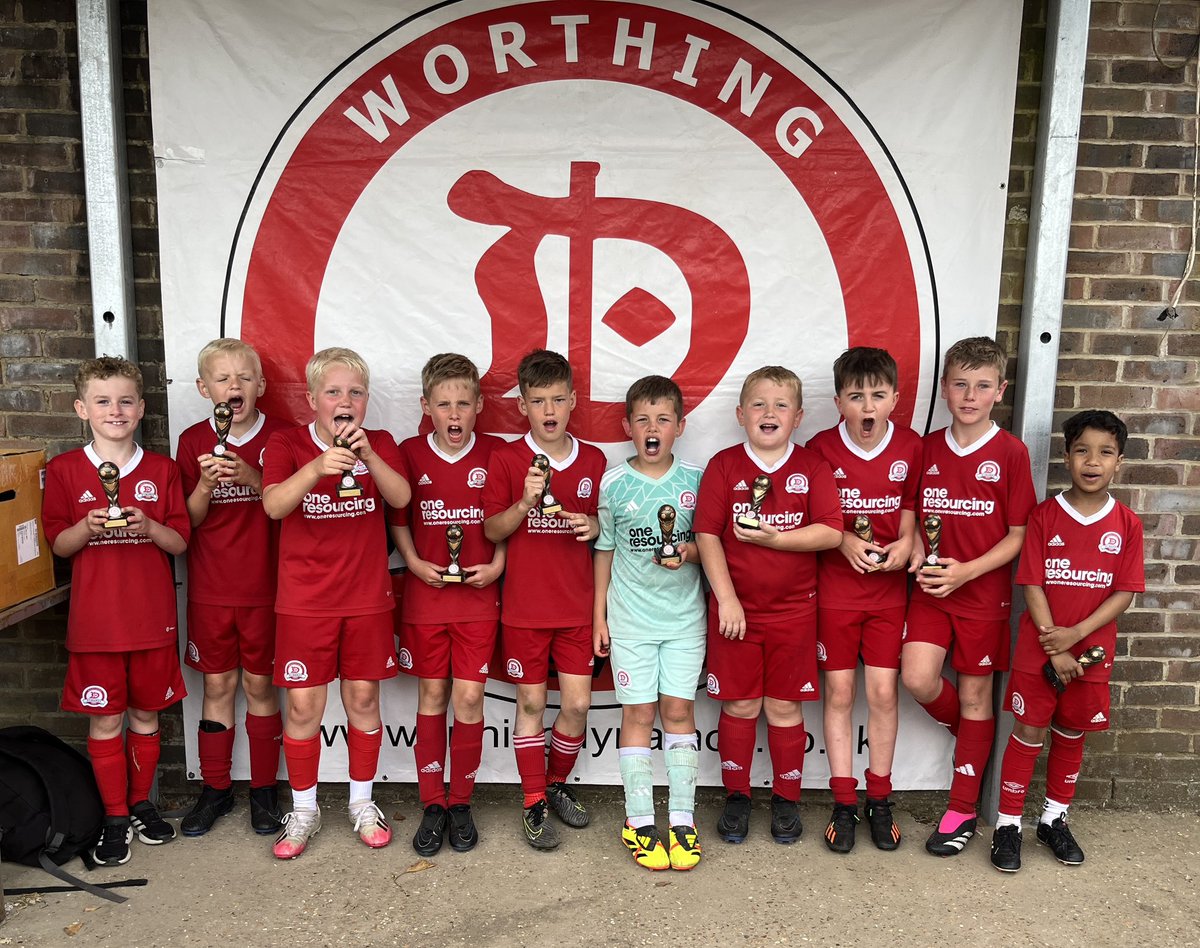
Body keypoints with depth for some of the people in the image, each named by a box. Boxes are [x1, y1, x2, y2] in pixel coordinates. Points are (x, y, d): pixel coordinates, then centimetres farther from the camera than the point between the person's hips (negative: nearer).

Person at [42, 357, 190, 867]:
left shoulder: (161, 469, 2)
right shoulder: (64, 470, 0)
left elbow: (181, 542, 2)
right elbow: (58, 544, 2)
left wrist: (148, 526, -17)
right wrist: (87, 527, -18)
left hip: (153, 616, 1)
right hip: (95, 619, -1)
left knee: (147, 714, 12)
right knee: (104, 719, 7)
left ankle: (142, 803, 31)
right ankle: (115, 817, 22)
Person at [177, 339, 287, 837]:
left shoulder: (278, 437, -3)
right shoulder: (193, 440, 1)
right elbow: (189, 520, 1)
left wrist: (251, 477, -22)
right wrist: (205, 484, -18)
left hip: (264, 586, -1)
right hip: (210, 588, 2)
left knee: (260, 685, 7)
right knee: (217, 687, 10)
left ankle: (264, 789, 21)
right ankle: (215, 789, 25)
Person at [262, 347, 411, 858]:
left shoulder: (379, 443, 3)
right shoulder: (287, 443, -3)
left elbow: (401, 497, -14)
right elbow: (273, 505, -19)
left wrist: (368, 453, -28)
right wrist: (318, 466, -34)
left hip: (367, 596, 2)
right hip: (304, 600, -1)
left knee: (363, 699, 11)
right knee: (303, 705, 5)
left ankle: (361, 801, 29)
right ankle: (304, 808, 24)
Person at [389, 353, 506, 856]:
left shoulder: (494, 453, -1)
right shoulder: (409, 453, 1)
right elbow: (397, 517, 7)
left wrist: (496, 565, -8)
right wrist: (413, 562, -6)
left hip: (477, 595, -1)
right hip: (425, 593, 1)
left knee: (469, 697, 1)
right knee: (431, 696, 9)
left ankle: (461, 803, 19)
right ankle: (432, 805, 21)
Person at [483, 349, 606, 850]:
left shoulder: (593, 460, 3)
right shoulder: (506, 458, -4)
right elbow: (492, 530, -4)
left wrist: (594, 525, -10)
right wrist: (526, 501, -21)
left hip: (577, 604, 2)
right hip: (524, 605, -2)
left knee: (577, 704, 5)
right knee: (531, 704, 7)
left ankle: (556, 784, 30)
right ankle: (534, 805, 22)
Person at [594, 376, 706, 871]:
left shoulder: (695, 479, 0)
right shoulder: (614, 483, -2)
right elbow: (604, 549, 5)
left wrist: (688, 552, -14)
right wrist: (599, 615, 4)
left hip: (684, 614, 1)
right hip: (630, 616, -1)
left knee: (679, 710, 5)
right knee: (638, 713, 4)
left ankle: (682, 819, 16)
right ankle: (639, 821, 15)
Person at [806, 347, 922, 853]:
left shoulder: (910, 446, -3)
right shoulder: (821, 448, -8)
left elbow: (910, 508, 8)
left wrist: (905, 544, -11)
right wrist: (844, 541, -17)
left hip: (888, 588, 1)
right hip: (834, 588, -1)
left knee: (883, 693, 4)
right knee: (839, 693, 5)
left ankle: (880, 801, 22)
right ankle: (844, 804, 17)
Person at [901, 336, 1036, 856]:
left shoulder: (1010, 453, -7)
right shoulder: (926, 448, 3)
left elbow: (1019, 535, -6)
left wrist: (966, 571, -17)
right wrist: (917, 550, -9)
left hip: (984, 592, -2)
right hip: (930, 588, 3)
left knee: (974, 697, 7)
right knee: (917, 679, -12)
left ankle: (962, 809, 23)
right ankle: (973, 737, 22)